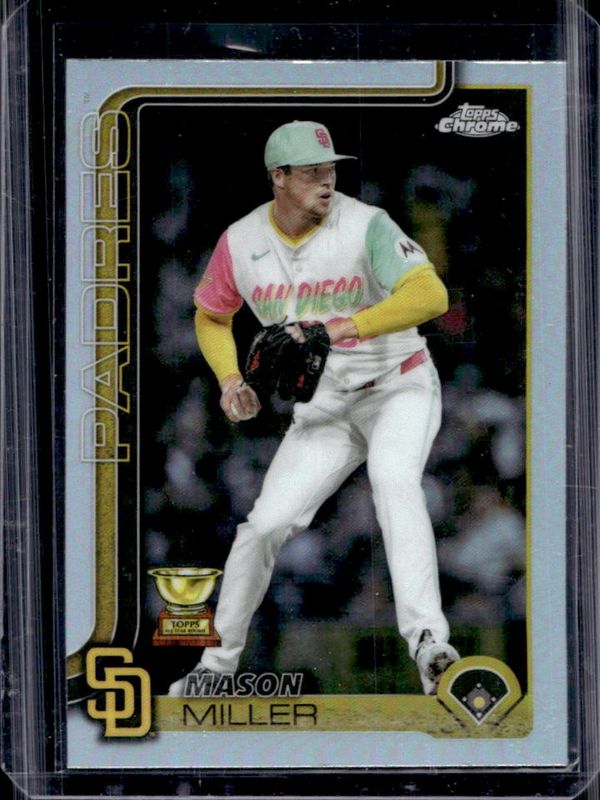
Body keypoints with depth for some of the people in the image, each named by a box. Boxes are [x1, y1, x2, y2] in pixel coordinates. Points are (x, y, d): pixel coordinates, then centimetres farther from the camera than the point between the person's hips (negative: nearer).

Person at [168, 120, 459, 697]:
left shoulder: (364, 226, -17)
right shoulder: (240, 242, -4)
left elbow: (431, 295, -31)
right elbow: (210, 315, 15)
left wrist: (345, 328, -40)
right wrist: (229, 379, -4)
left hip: (399, 388, -4)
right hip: (321, 408, 4)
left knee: (392, 477, -34)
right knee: (264, 523, -3)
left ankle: (426, 641, -43)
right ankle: (217, 663, 17)